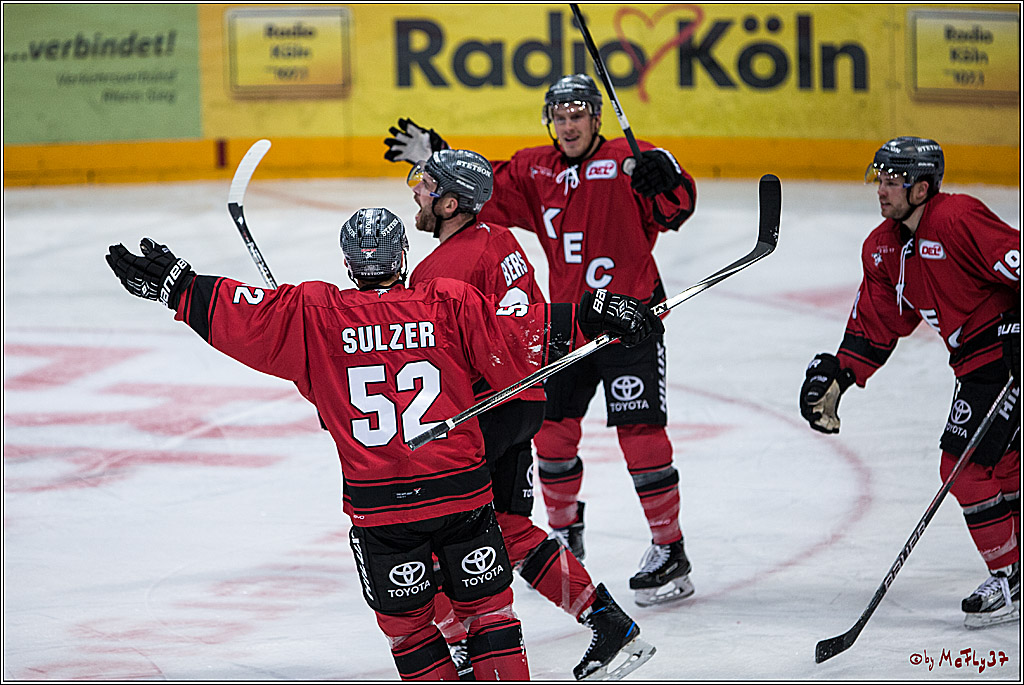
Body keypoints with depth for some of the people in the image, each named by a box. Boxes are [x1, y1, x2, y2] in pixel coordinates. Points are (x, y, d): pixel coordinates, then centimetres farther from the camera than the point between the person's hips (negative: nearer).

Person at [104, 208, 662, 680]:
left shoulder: (314, 316, -4)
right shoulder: (453, 306, -3)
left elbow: (243, 319, -5)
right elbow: (524, 337, -7)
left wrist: (175, 286, 3)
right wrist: (596, 318, -1)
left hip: (380, 506, -1)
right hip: (463, 492, 1)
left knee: (406, 624, 14)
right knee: (486, 609, 14)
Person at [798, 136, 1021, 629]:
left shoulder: (958, 220, -20)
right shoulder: (883, 247, 7)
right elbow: (875, 325, 13)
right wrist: (836, 377, 4)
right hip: (973, 362, 9)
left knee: (965, 465, -12)